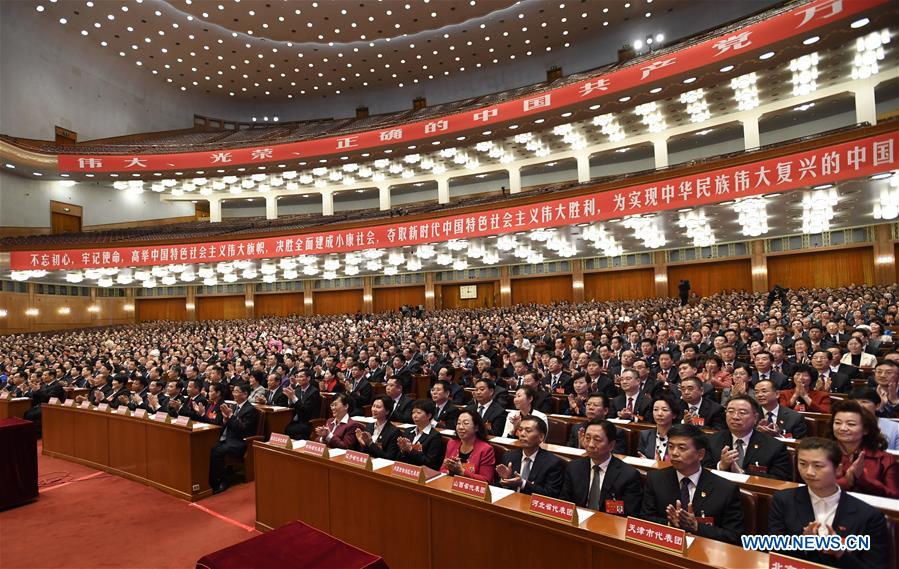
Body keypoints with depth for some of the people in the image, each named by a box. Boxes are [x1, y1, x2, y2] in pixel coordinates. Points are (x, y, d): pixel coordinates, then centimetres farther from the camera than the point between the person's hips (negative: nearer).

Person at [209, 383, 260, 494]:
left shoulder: (251, 410, -9)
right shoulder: (233, 407, 16)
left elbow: (243, 430, -17)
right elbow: (225, 426, 17)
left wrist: (231, 416, -19)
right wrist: (225, 418, -4)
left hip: (239, 443, -8)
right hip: (226, 439, 8)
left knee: (217, 451, -27)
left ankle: (220, 483, -14)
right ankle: (209, 480, -9)